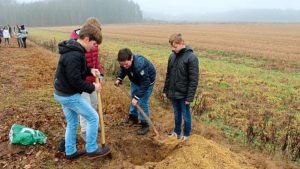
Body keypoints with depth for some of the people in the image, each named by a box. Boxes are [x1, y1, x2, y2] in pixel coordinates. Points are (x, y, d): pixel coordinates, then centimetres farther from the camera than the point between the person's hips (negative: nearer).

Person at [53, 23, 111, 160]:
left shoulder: (71, 49, 6)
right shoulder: (74, 55, -27)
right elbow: (75, 80, -26)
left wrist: (90, 70, 4)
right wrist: (92, 88, -14)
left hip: (62, 93, 10)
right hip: (70, 95, -10)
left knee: (72, 123, 20)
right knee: (93, 118, 3)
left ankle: (70, 152, 32)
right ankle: (92, 149, 16)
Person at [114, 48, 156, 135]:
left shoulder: (140, 65, -44)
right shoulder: (124, 62, -24)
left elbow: (145, 84, -36)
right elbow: (122, 70, 2)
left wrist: (137, 97, -34)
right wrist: (119, 78, -14)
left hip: (147, 81, -7)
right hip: (136, 80, 7)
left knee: (142, 102, -8)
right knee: (133, 97, 18)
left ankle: (145, 124, 8)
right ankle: (133, 116, 40)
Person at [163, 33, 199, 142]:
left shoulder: (191, 58, -17)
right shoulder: (172, 56, 3)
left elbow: (194, 79, -17)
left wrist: (190, 97, -17)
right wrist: (165, 90, 12)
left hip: (184, 94, -5)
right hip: (173, 93, 6)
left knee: (185, 115, 11)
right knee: (176, 114, 20)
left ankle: (186, 134, 30)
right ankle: (177, 132, 37)